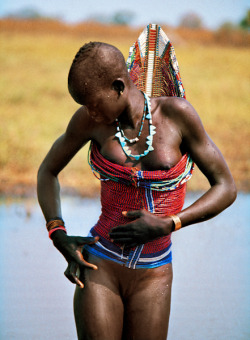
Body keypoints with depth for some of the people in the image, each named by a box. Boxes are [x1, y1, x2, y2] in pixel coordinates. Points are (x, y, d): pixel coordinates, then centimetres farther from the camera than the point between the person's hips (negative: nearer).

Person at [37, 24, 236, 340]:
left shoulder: (177, 114, -9)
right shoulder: (89, 120, -4)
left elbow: (226, 187, -4)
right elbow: (48, 171, 12)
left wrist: (165, 225, -17)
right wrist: (59, 237, -2)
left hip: (153, 276, 0)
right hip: (100, 266, 0)